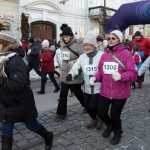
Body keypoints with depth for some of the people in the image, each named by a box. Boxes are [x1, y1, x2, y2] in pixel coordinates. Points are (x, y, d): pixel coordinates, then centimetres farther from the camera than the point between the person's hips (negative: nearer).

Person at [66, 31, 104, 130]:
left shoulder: (102, 55, -12)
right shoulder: (82, 57, 3)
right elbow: (76, 67, -4)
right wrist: (71, 74, -24)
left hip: (99, 88, -5)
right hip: (88, 88, 5)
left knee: (93, 106, -6)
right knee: (87, 106, 12)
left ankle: (100, 118, 28)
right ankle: (94, 119, 42)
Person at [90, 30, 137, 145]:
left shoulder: (126, 54, -12)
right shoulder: (105, 54, 4)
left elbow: (133, 74, -15)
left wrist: (121, 76, -32)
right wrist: (95, 77, -8)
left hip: (120, 93, -4)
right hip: (105, 91, 5)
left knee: (115, 116, 6)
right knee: (101, 112, 11)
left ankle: (118, 132, 41)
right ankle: (110, 125, 46)